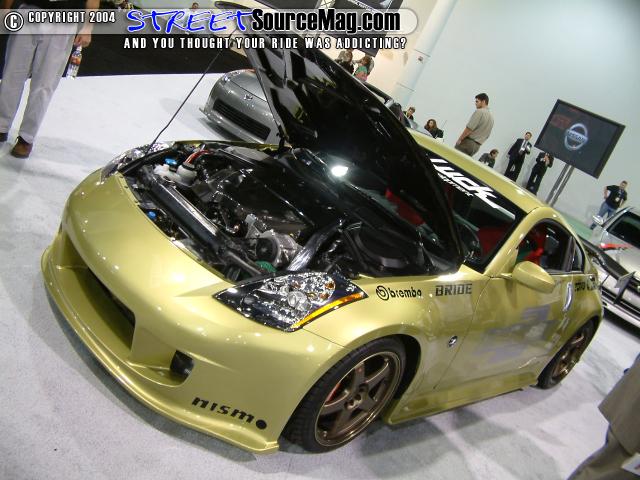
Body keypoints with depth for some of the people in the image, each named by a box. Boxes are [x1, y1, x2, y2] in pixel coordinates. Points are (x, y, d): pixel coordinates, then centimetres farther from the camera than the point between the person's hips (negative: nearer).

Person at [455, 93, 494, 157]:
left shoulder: (479, 111, -10)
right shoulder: (491, 117, 17)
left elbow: (469, 129, -16)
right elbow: (487, 135, 19)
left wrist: (460, 139, -9)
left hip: (468, 142, -8)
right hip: (477, 146, 8)